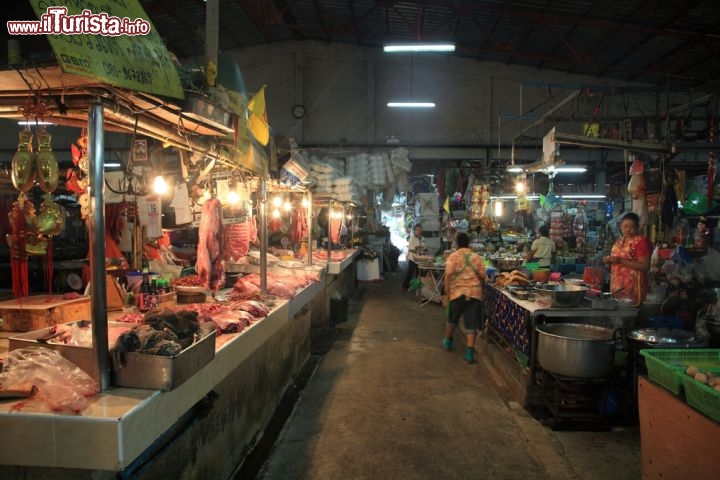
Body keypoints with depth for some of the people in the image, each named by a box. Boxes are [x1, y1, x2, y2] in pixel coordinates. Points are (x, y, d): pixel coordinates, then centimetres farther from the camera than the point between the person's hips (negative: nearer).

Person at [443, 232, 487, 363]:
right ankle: (469, 352, -4)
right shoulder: (477, 257, 4)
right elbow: (482, 276, 2)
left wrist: (447, 292, -4)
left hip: (457, 292, -1)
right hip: (475, 292, 1)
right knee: (471, 323, 1)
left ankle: (448, 341, 38)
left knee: (452, 318, 21)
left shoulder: (452, 257, -3)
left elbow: (448, 275, -11)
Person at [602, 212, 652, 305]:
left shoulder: (642, 241, -8)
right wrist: (608, 261, 2)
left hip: (632, 287, -7)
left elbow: (645, 266, -16)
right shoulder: (619, 241, 14)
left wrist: (621, 261, -20)